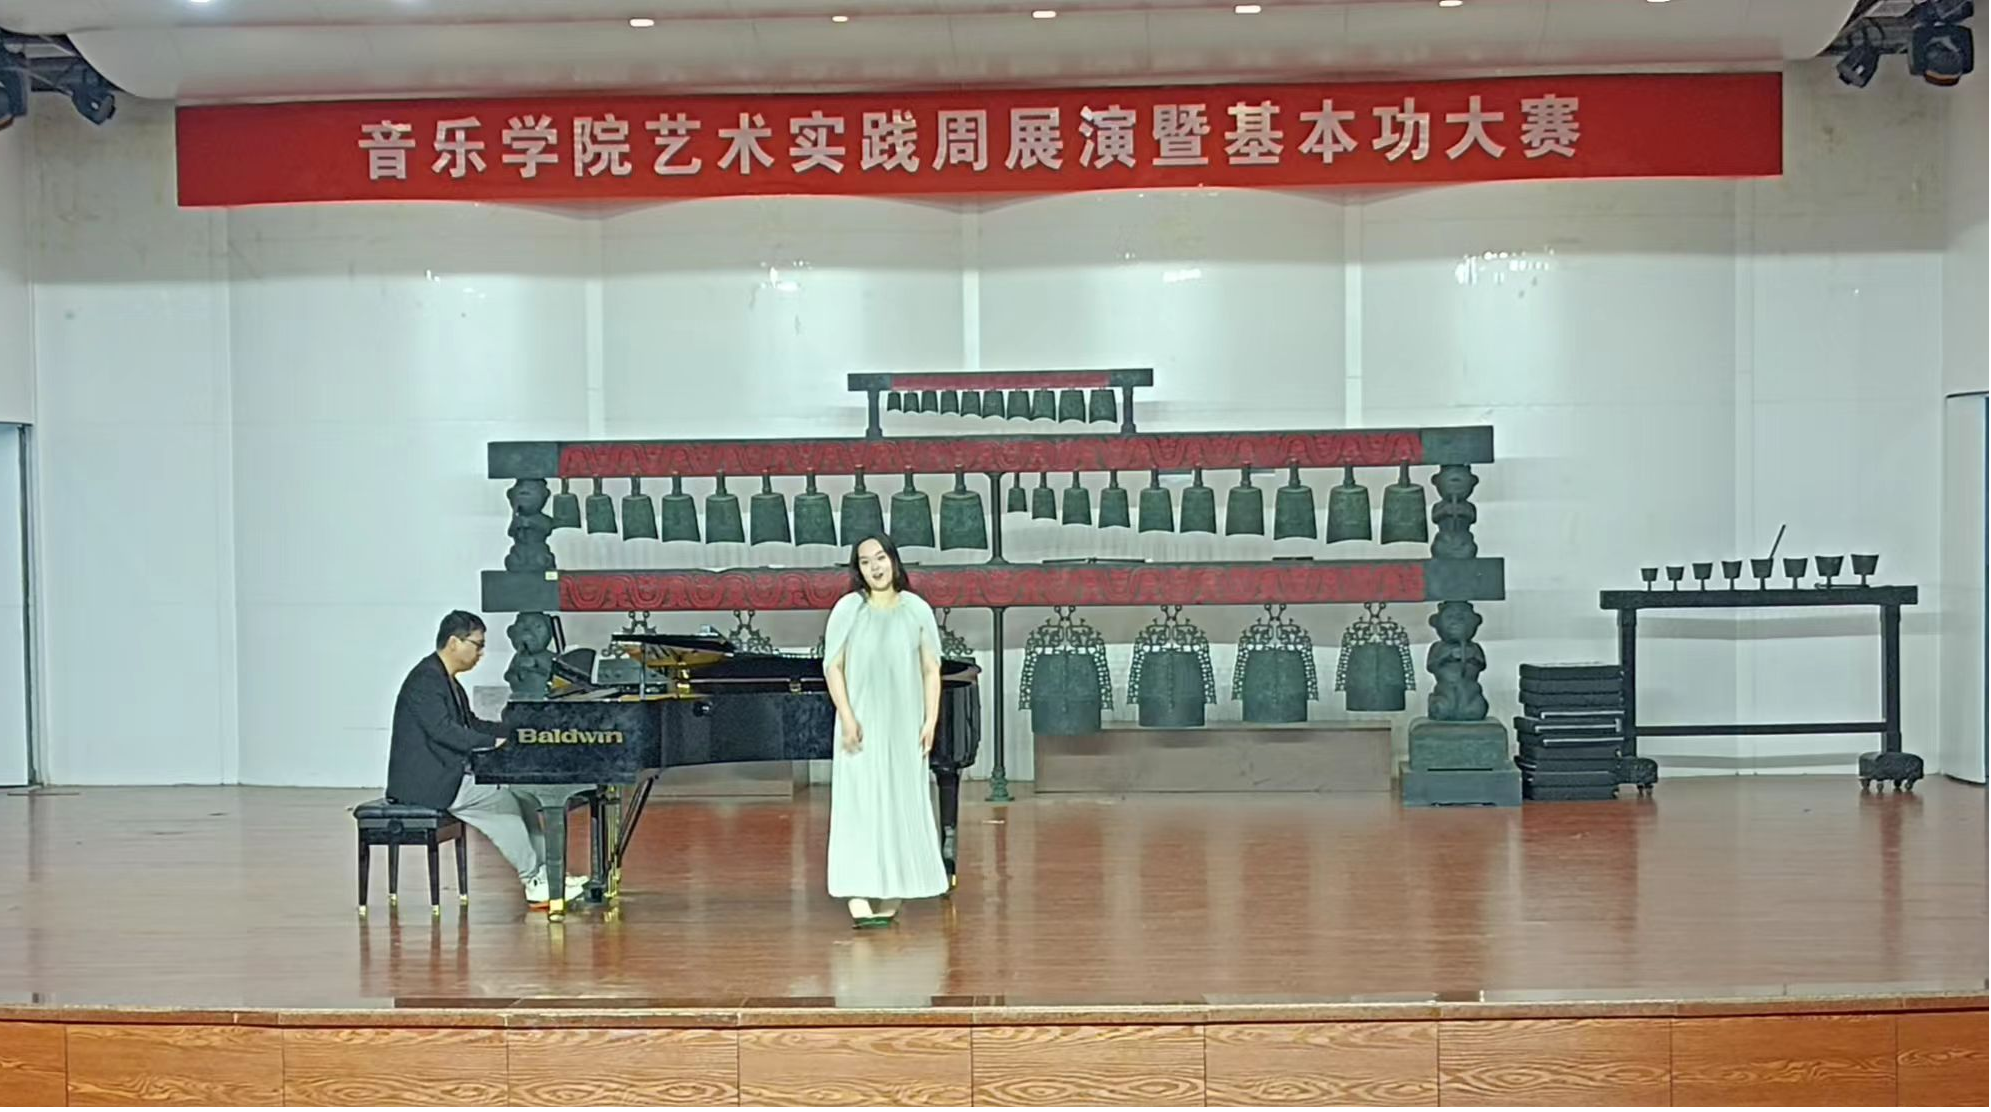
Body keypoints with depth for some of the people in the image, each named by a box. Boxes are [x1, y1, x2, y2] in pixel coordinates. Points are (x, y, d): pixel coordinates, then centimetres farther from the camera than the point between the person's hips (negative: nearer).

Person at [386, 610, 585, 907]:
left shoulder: (446, 680, 15)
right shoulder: (426, 679, -17)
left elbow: (471, 724, 20)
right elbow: (442, 729, -28)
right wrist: (494, 743, -30)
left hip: (451, 773, 10)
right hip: (430, 783, -10)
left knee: (522, 796, 3)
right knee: (505, 801, -16)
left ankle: (544, 874, 1)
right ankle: (534, 882, -8)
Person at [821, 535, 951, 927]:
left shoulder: (917, 610, 2)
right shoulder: (848, 609, -2)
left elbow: (931, 670, 4)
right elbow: (832, 667, -2)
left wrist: (930, 721, -4)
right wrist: (847, 718, -11)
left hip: (904, 725, 2)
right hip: (862, 725, -2)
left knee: (901, 805, 6)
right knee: (861, 804, -6)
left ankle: (891, 894, 16)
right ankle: (859, 897, -9)